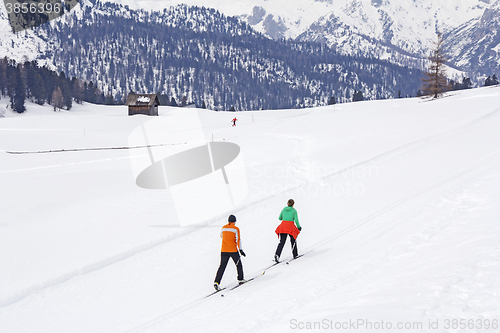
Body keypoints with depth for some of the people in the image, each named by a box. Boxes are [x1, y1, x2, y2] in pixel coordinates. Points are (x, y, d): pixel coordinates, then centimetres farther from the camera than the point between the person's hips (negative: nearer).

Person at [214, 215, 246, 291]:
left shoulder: (223, 228, 6)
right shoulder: (236, 229, -6)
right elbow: (238, 239, -14)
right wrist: (240, 249, -14)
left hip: (224, 250, 4)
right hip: (233, 250, -3)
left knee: (222, 266, 4)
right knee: (239, 264, 18)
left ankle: (216, 282, -9)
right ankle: (240, 279, 23)